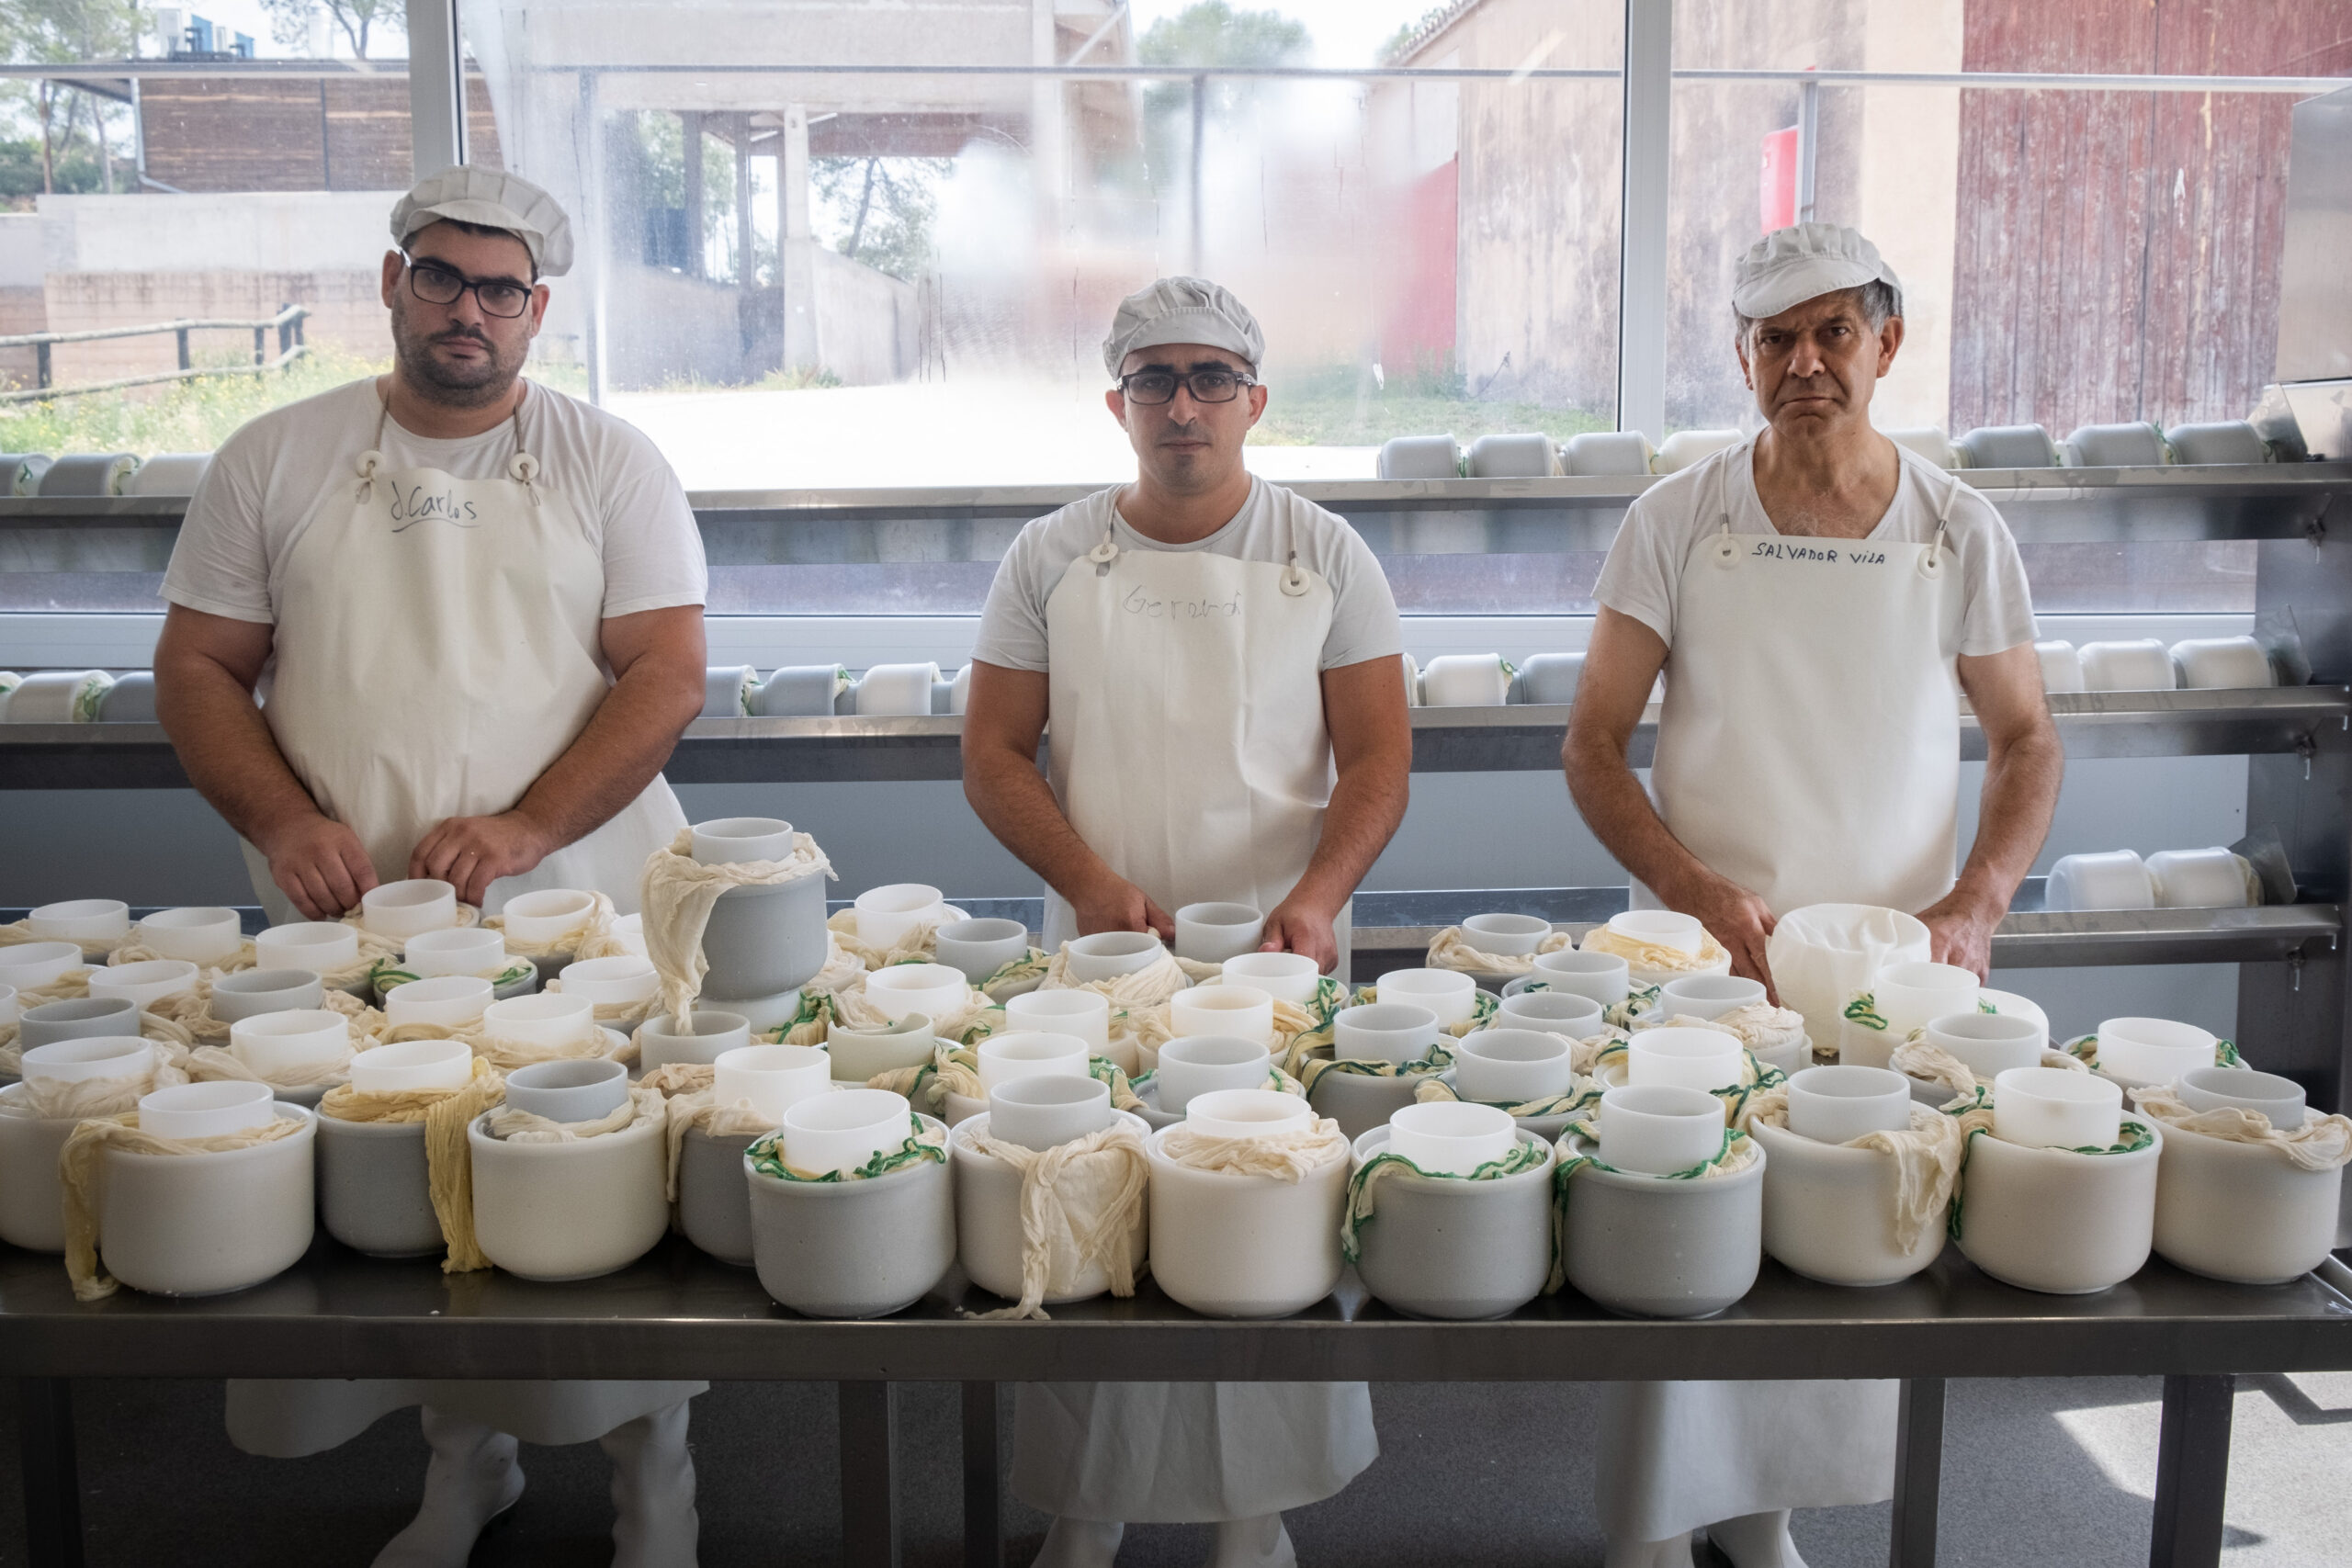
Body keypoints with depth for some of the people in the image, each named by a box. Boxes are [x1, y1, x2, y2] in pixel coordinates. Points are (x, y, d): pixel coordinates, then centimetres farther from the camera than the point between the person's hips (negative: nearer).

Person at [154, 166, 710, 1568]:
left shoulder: (609, 462, 3)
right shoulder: (275, 460, 8)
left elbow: (666, 674, -5)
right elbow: (199, 667, 8)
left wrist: (524, 831, -18)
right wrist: (282, 821, -11)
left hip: (582, 915, -1)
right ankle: (467, 1454, 33)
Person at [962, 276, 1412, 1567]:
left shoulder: (1324, 555, 2)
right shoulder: (1050, 558, 4)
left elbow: (1377, 760, 0)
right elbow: (993, 755, 3)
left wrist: (1314, 901, -17)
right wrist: (1092, 882, -13)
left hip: (1278, 958, 0)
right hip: (1097, 952, 1)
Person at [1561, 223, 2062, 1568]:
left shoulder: (1960, 531, 1)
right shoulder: (1677, 522, -4)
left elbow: (2028, 739, 8)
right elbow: (1592, 747, -3)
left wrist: (1975, 907, -8)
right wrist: (1696, 890, -18)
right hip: (1702, 955, -1)